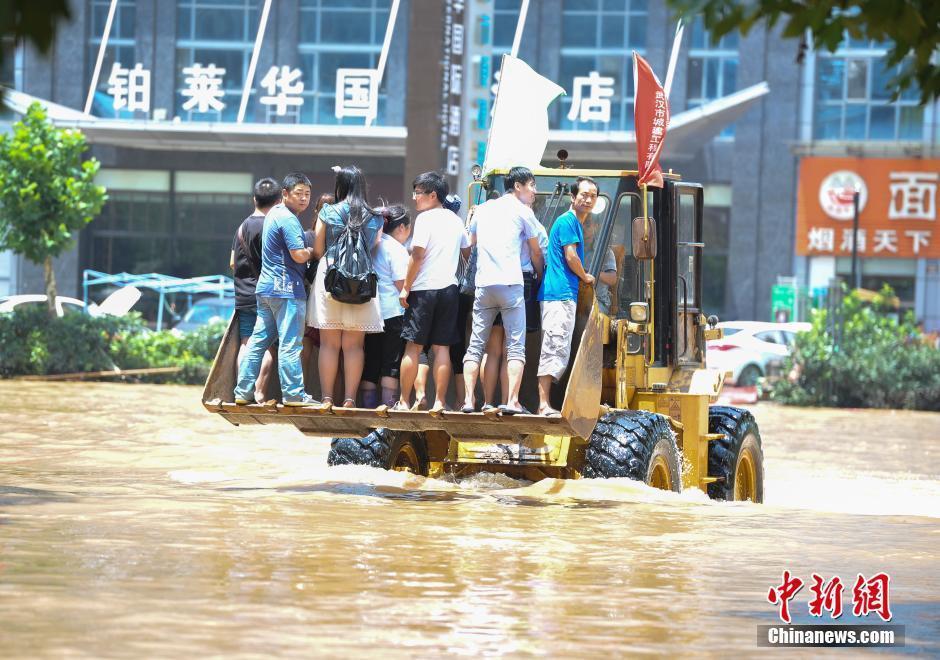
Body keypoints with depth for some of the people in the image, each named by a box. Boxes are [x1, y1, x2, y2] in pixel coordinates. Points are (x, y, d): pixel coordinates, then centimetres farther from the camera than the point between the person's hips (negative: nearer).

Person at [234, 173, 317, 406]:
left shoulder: (274, 214, 17)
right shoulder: (288, 219, -14)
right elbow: (299, 255, -21)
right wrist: (313, 251, 1)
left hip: (266, 288, 9)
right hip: (287, 289, -9)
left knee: (259, 340, 10)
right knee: (290, 343, -6)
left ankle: (243, 391, 10)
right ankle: (293, 394, -5)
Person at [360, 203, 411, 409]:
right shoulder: (397, 249, -10)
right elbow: (402, 284, -12)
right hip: (392, 313, -6)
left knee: (370, 364, 8)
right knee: (391, 367, -2)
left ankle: (369, 406, 7)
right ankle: (389, 405, -6)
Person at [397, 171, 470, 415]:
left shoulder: (425, 218, -9)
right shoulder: (455, 220, 12)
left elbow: (417, 255, -13)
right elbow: (467, 252, 20)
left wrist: (406, 288, -8)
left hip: (424, 288, -6)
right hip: (449, 287, 6)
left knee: (413, 347, 0)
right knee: (442, 348, 5)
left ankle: (403, 401, 2)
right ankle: (439, 402, 0)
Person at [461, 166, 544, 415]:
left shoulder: (483, 209, 18)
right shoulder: (522, 211, 3)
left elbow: (471, 240, 30)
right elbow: (536, 252, 11)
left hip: (483, 284, 5)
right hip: (511, 284, -5)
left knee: (476, 345, 6)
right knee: (516, 345, -4)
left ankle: (468, 399, -2)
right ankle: (512, 401, -14)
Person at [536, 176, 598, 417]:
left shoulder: (576, 223, 23)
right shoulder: (567, 221, -8)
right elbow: (571, 257, -13)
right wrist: (586, 278, 2)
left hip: (566, 295, 10)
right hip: (560, 294, -10)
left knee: (558, 352, 10)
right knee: (555, 348, -13)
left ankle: (544, 403, 10)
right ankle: (544, 405, -17)